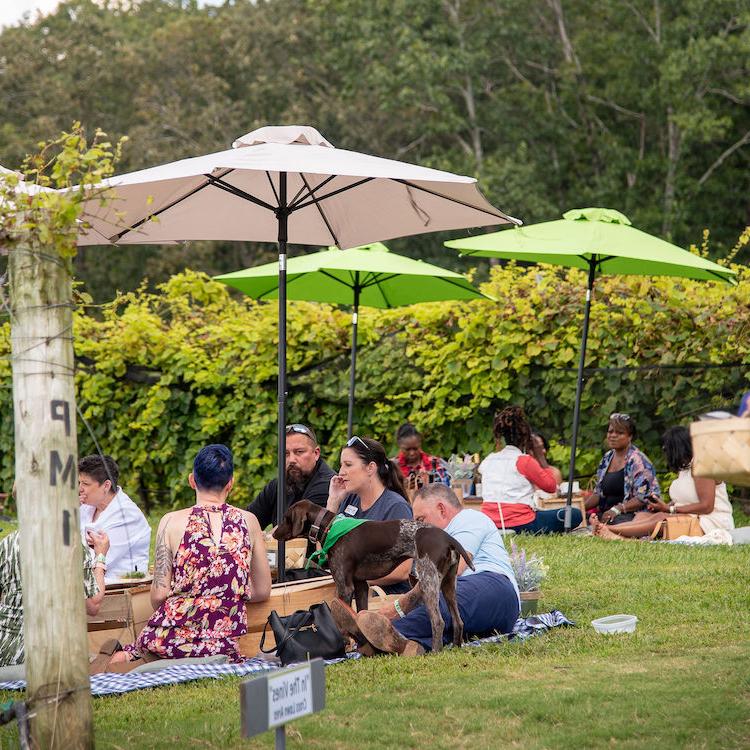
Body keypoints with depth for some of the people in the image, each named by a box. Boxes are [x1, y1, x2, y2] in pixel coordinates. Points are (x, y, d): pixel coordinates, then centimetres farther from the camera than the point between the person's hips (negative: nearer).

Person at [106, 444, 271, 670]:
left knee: (118, 661, 22)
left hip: (172, 637, 0)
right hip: (223, 641, 0)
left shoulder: (172, 522, -1)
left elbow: (158, 595, -3)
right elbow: (262, 591, 13)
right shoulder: (248, 522, 5)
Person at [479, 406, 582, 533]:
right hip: (520, 525, -7)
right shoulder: (525, 461, -6)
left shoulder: (488, 461, 11)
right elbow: (551, 485, 1)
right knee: (575, 515, 2)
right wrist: (541, 457, 7)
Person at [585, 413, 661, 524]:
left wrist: (617, 509, -23)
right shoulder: (607, 458, 17)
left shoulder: (638, 460, -6)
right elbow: (598, 493, 22)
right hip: (606, 514, 6)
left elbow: (643, 497, -13)